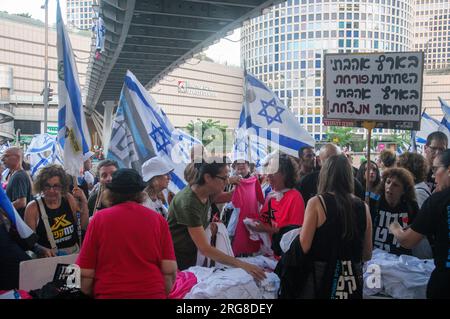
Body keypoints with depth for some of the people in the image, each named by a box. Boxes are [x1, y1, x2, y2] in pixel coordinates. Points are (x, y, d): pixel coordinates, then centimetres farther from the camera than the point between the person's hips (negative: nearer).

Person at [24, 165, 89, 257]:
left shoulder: (69, 199, 6)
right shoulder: (33, 208, -3)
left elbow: (84, 227, 5)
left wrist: (84, 202, -3)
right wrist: (42, 250, -23)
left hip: (74, 254, 2)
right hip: (49, 259, -1)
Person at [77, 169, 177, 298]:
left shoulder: (99, 218, -5)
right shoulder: (158, 219, -3)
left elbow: (86, 273, -5)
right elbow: (170, 270, -6)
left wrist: (88, 294, 12)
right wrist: (164, 294, 10)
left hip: (109, 293, -1)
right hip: (153, 293, 1)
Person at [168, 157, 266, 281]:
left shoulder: (208, 194, -6)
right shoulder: (189, 202, -30)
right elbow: (204, 248, -33)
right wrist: (241, 264, -38)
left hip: (190, 256, 7)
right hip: (175, 258, -7)